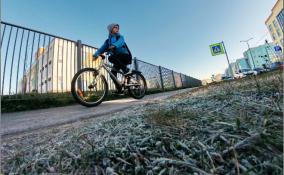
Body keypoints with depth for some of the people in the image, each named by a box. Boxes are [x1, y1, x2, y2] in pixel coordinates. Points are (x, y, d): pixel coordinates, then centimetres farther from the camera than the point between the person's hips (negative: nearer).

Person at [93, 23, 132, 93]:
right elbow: (102, 48, 0)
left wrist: (114, 46, -43)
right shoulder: (108, 41, 14)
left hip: (125, 56, -4)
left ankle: (125, 68, -16)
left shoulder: (120, 37, 3)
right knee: (113, 72, -13)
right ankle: (118, 89, -2)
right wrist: (96, 54, -19)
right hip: (118, 60, 5)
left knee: (111, 57, -28)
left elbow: (120, 42, -21)